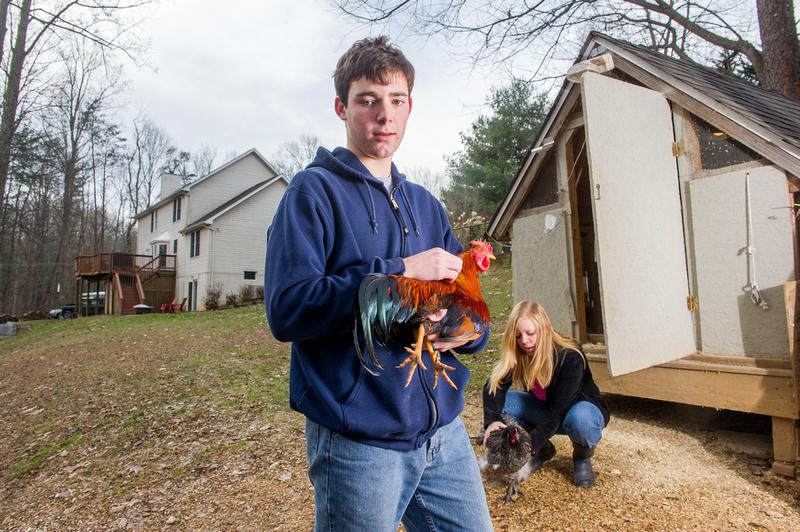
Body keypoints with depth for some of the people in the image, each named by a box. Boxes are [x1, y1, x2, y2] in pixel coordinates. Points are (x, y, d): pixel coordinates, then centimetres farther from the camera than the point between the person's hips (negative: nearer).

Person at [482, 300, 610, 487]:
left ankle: (582, 455, -5)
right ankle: (543, 450, 2)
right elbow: (494, 386, -27)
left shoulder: (570, 357, -30)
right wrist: (492, 420, -45)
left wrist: (532, 443, -40)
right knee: (500, 401, -19)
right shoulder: (518, 355, -16)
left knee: (580, 418, -41)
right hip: (546, 412, 5)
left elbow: (560, 409, -33)